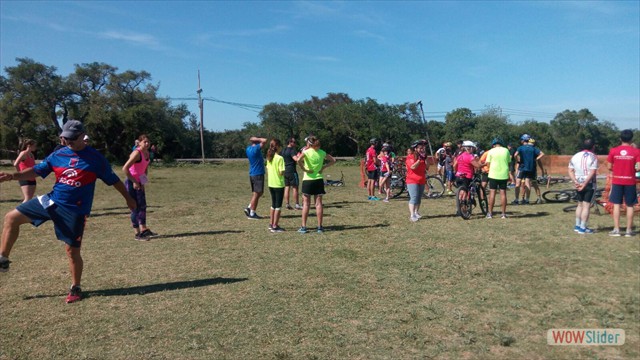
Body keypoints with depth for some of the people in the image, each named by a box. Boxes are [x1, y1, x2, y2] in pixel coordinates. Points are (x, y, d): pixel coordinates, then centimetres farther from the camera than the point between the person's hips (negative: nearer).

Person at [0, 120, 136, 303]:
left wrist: (128, 198, 6)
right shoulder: (58, 155, 5)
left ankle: (75, 288, 17)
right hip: (52, 201, 5)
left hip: (74, 210, -5)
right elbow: (37, 170, 6)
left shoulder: (95, 157, -6)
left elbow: (113, 179, 1)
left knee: (72, 250, -2)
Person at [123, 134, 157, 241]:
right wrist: (134, 182, -22)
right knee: (135, 208, -3)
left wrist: (144, 181, 8)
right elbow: (125, 169, -27)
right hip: (131, 183, -8)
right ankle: (137, 234, 5)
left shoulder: (147, 154, 5)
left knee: (143, 206, 13)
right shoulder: (137, 153, -20)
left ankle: (144, 230, 24)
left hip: (140, 183, 8)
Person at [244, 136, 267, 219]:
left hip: (252, 174, 9)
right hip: (258, 174, -9)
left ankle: (249, 207, 14)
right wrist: (257, 139, -11)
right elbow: (264, 140, -24)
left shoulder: (248, 149, 10)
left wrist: (253, 139, 12)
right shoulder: (256, 148, -15)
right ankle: (252, 214, 3)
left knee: (259, 192, 19)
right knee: (256, 194, -2)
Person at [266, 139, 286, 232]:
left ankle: (271, 224, 24)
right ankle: (275, 226, 2)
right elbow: (281, 172, -19)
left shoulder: (269, 157, 6)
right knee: (278, 206, 1)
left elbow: (267, 171, 10)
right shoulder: (280, 158, -16)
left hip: (271, 184, 7)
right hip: (279, 184, -7)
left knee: (273, 205, 19)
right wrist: (283, 173, 1)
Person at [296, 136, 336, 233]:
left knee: (306, 203, 3)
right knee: (318, 203, 6)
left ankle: (304, 227, 5)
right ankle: (320, 227, 8)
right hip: (319, 180, 3)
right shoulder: (321, 152, 5)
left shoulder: (306, 152, -8)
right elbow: (333, 160, 11)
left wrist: (304, 169, -15)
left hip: (307, 180, -3)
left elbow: (299, 160, -27)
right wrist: (324, 167, 5)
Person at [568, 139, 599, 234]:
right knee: (586, 206, -2)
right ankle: (582, 228, -2)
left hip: (578, 184, 5)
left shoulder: (575, 156, 8)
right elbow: (592, 173, -18)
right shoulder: (593, 157, -8)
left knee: (580, 204, 17)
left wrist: (575, 182, -5)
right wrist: (584, 184, -18)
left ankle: (577, 226, 20)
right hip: (589, 184, -5)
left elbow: (570, 171, 2)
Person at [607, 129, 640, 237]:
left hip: (617, 181, 0)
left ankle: (616, 230, 3)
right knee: (630, 206, 8)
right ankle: (629, 230, 11)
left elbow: (609, 167, -1)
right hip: (630, 181, 0)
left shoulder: (613, 151, -3)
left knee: (616, 205, 5)